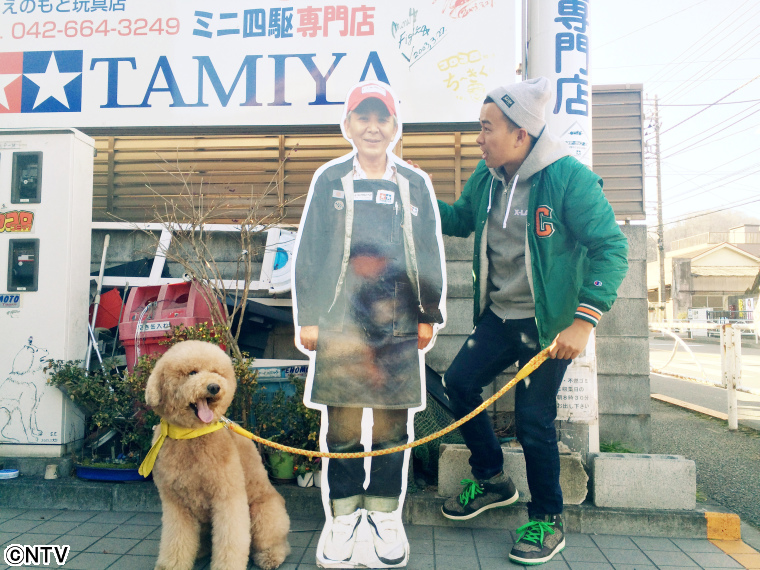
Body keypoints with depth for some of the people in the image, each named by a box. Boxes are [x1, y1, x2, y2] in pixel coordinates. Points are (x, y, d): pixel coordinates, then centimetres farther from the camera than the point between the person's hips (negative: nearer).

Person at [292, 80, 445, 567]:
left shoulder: (416, 183, 9)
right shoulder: (329, 179, 7)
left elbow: (432, 254, 11)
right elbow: (308, 251, 6)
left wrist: (429, 316, 7)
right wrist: (307, 317, 2)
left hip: (399, 323, 1)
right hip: (340, 321, 0)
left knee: (393, 423, 7)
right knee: (341, 423, 5)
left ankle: (386, 514, 25)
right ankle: (343, 515, 23)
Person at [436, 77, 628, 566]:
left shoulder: (569, 177, -18)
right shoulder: (486, 176, 2)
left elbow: (611, 247, -18)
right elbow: (460, 219, 18)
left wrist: (584, 320, -27)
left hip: (549, 323, -6)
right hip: (499, 315, 7)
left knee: (533, 418, -4)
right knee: (459, 382, 4)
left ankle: (548, 521, 21)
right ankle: (493, 480, 27)